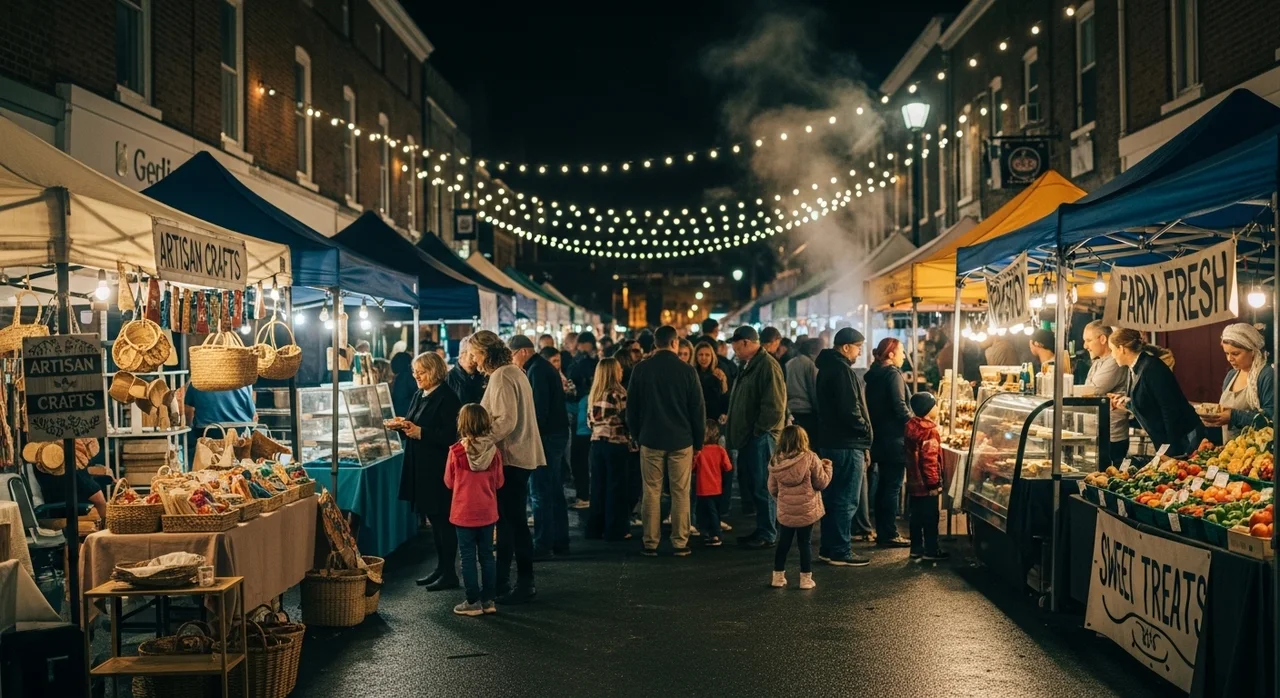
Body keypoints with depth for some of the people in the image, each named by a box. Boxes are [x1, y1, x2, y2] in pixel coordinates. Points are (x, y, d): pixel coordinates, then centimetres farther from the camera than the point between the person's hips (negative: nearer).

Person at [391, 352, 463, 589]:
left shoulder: (446, 398, -14)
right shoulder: (419, 396, 12)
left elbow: (450, 435, -20)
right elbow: (414, 425, 19)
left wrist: (420, 432, -24)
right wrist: (402, 425, -2)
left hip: (439, 469, -9)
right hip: (421, 468, 9)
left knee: (442, 518, -2)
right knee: (433, 518, 14)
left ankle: (449, 573, 6)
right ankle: (440, 567, 23)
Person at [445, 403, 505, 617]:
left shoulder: (456, 451, -15)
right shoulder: (493, 451, -8)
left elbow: (449, 482, -2)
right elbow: (499, 482, 3)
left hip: (464, 513, -3)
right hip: (487, 512, 3)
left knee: (468, 557, 6)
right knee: (486, 555, 12)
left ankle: (473, 602, 10)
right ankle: (488, 600, 18)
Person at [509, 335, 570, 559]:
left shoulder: (536, 370, -14)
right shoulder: (545, 367, 17)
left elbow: (539, 408, -21)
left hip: (547, 436, -10)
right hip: (558, 433, 10)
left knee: (540, 493, -6)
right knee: (555, 491, 13)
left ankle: (543, 546, -4)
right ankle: (560, 542, 19)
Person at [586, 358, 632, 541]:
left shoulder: (593, 394, 9)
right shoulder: (618, 393, -10)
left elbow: (589, 421, 12)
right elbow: (628, 419, -12)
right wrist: (631, 440, 1)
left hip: (597, 443, 6)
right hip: (616, 444, -6)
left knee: (598, 486, 11)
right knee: (616, 487, 0)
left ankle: (595, 528, 15)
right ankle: (615, 530, 3)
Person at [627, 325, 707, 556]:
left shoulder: (641, 369, -1)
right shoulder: (687, 370, -5)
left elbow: (631, 407, 5)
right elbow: (698, 409, -1)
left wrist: (637, 435, 16)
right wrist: (698, 440, 8)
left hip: (650, 439, 1)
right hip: (681, 440, -1)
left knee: (651, 492, 6)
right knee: (680, 493, 4)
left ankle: (650, 543, 7)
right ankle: (680, 543, 5)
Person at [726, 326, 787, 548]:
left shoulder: (768, 366, -15)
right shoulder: (748, 365, 17)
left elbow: (775, 406, -21)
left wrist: (758, 430, -16)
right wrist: (735, 433, 18)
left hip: (761, 437, -10)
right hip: (747, 437, 10)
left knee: (763, 488, -4)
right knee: (751, 486, 13)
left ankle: (767, 535, 4)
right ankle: (761, 530, 22)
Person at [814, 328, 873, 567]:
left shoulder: (826, 368, 15)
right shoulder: (842, 370, -17)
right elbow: (850, 410, -23)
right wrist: (865, 431, -7)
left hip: (829, 441, 10)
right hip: (847, 443, -10)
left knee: (832, 498, 14)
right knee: (846, 501, -4)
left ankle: (827, 548, 20)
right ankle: (841, 552, -1)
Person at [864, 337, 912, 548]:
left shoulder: (873, 374, 13)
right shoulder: (893, 374, -13)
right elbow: (899, 406, -20)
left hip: (880, 437, 9)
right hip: (894, 438, -9)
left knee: (883, 485, 13)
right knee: (893, 486, -5)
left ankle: (882, 532, 17)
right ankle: (890, 535, -3)